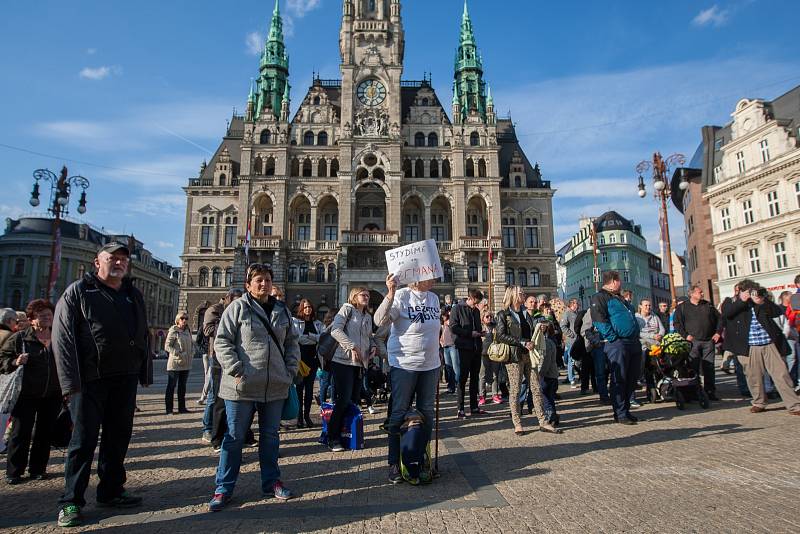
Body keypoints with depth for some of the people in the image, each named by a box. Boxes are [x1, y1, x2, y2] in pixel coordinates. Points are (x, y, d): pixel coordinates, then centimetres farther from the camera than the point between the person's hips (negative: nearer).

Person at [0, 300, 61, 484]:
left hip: (52, 396, 3)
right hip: (26, 395, -3)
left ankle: (38, 469, 22)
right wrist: (15, 362, -21)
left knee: (45, 434, 9)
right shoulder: (18, 338, -4)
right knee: (21, 433, 2)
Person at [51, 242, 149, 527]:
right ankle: (71, 501, 15)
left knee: (118, 438, 12)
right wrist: (71, 382, -15)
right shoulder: (78, 292, -2)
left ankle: (111, 492, 25)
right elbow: (62, 337, -8)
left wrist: (143, 373, 10)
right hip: (90, 379, -5)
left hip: (125, 379, 5)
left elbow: (143, 336, 16)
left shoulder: (134, 295, 14)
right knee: (84, 440, 1)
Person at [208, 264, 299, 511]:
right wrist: (236, 371, -15)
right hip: (242, 387, -4)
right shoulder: (238, 307, -4)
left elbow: (292, 343, 16)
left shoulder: (282, 310, 10)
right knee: (235, 437, 6)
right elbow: (222, 342, -7)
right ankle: (224, 488, 19)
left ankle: (271, 482, 28)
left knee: (270, 436, 14)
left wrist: (291, 371, 5)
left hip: (275, 387, 4)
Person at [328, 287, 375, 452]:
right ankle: (333, 438, 4)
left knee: (355, 400, 9)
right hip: (343, 361, -7)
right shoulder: (347, 309, -3)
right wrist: (352, 346, -20)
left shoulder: (368, 317, 18)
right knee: (343, 400, -8)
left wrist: (372, 346, 6)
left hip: (360, 363, 7)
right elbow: (335, 330, -15)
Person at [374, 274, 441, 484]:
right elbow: (380, 321, -21)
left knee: (426, 413, 13)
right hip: (404, 364, -6)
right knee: (400, 413, 2)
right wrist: (390, 293, -32)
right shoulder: (401, 296, -12)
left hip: (430, 365, 6)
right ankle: (395, 463, 15)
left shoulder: (434, 298, 8)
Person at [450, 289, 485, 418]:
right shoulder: (458, 309, -4)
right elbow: (453, 327, -13)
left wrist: (480, 332, 2)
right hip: (464, 348, -7)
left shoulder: (476, 311, 17)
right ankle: (460, 409, 3)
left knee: (475, 378, 11)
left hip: (476, 347, 7)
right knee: (463, 378, -2)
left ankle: (474, 407, 19)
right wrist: (470, 333, -17)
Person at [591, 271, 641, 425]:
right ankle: (620, 414, 4)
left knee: (632, 379, 12)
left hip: (633, 343, 9)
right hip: (617, 344, -9)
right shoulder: (600, 297, -5)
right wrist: (614, 337, -19)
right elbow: (599, 320, -16)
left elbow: (632, 318, 30)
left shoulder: (621, 299, 25)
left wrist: (636, 337, 17)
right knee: (619, 379, -4)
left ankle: (626, 410, 23)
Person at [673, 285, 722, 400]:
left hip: (709, 341, 3)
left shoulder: (708, 305, 12)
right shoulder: (682, 307, 2)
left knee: (709, 368, 5)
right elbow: (677, 323, 0)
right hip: (693, 342, -3)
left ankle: (710, 392, 12)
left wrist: (718, 332, 7)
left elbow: (719, 318, 17)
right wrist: (685, 335, -8)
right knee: (693, 368, -2)